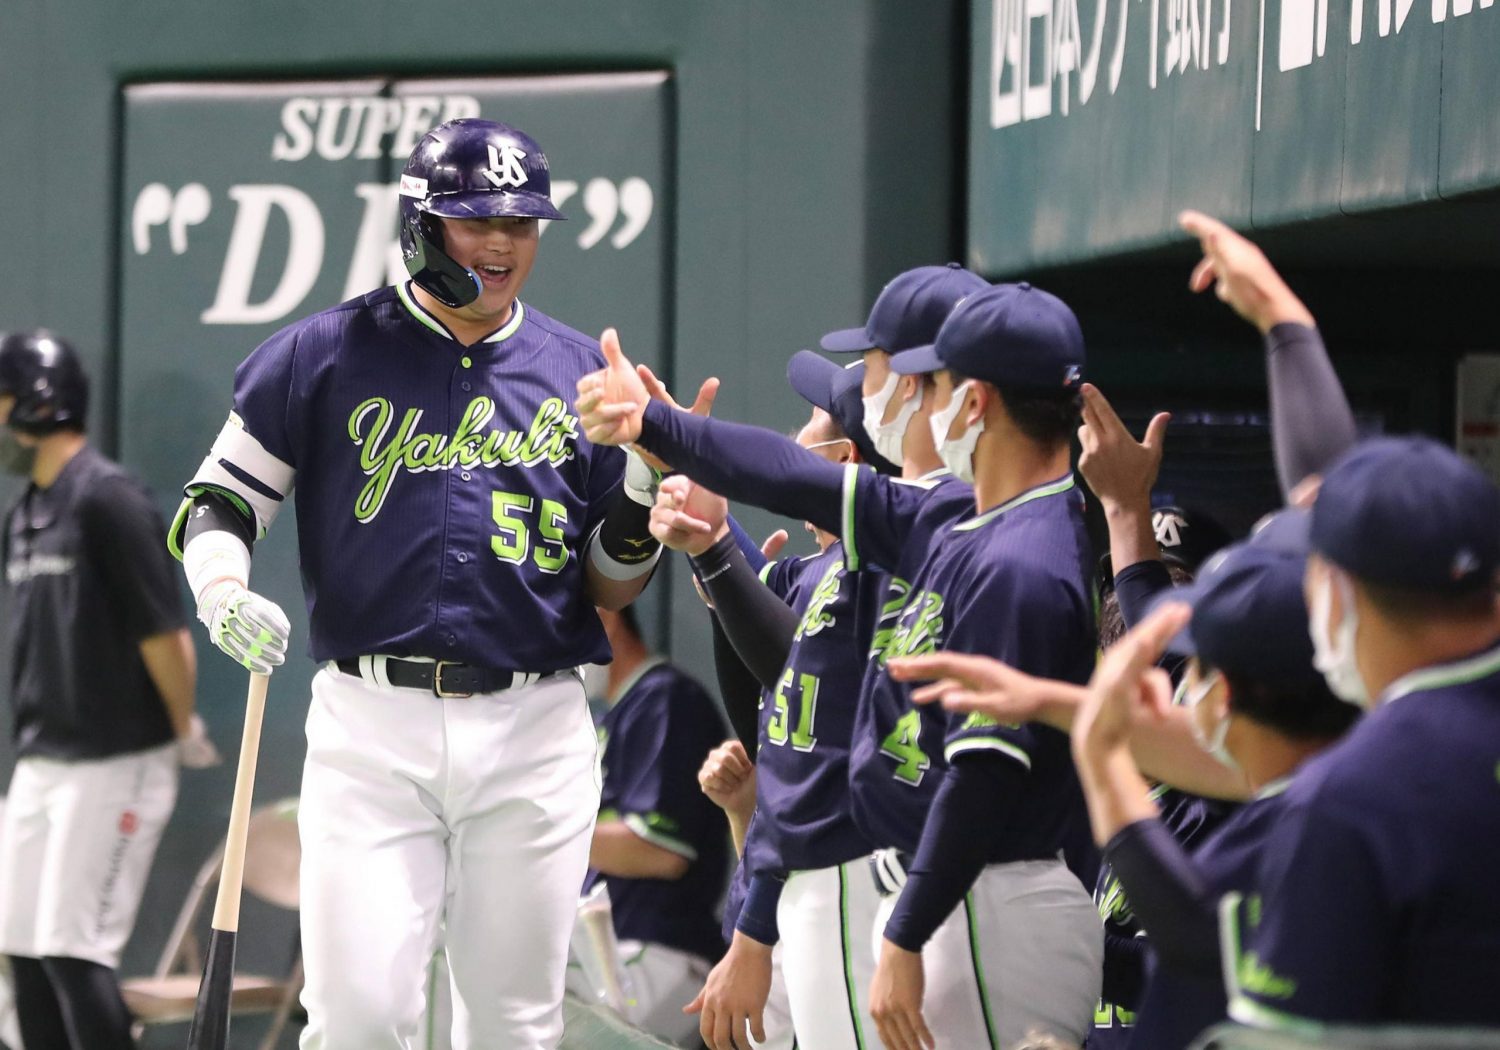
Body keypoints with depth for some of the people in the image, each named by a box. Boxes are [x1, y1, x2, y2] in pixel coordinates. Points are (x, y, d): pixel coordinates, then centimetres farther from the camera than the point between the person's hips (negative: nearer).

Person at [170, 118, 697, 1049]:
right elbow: (218, 501, 9)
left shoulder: (582, 374, 10)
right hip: (372, 727, -2)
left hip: (534, 733, 2)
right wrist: (223, 591, -12)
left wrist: (647, 483, -6)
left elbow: (609, 588, 12)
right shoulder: (326, 355, 4)